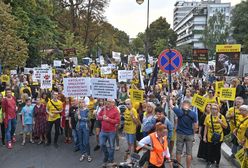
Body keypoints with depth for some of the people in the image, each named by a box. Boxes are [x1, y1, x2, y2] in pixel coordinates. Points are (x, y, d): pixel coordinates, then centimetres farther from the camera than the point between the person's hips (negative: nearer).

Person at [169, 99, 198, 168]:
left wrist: (171, 100, 28)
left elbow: (171, 105, 7)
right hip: (189, 135, 0)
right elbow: (196, 126, -7)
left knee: (178, 152, 11)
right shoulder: (193, 114, -8)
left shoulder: (179, 111, -9)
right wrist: (193, 132, 11)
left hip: (180, 134, 0)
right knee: (189, 153, 8)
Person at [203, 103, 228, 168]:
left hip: (218, 137, 0)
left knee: (217, 150, 12)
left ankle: (217, 163, 32)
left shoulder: (221, 117, -7)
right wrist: (204, 137, -1)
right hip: (210, 137, 0)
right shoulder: (208, 116, -7)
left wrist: (221, 123, -19)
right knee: (210, 150, 9)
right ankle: (210, 162, 31)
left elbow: (225, 127, 1)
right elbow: (206, 127, -1)